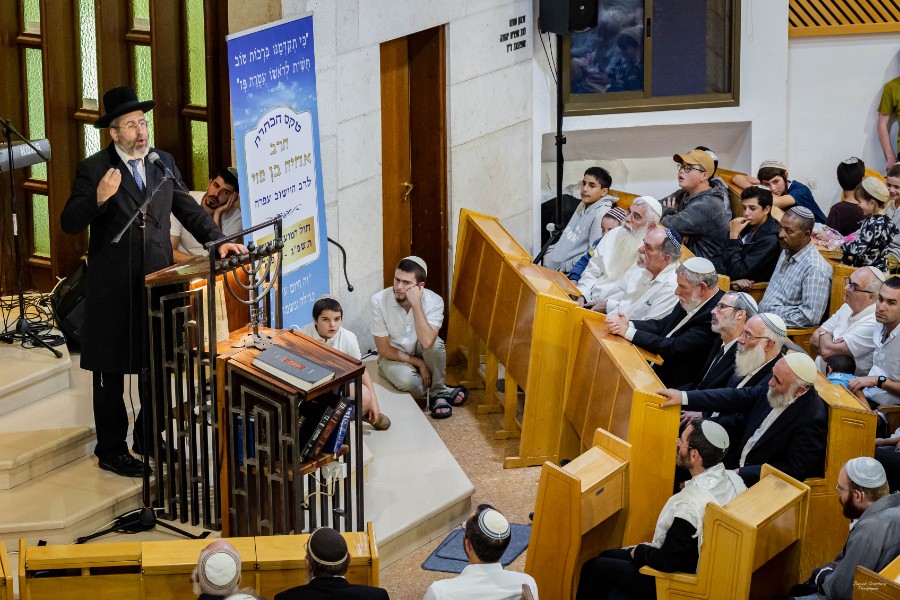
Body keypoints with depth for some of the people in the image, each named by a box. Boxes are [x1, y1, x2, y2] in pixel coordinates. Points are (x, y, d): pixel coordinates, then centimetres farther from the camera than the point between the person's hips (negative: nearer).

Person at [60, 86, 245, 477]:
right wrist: (99, 198, -29)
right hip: (114, 290, -5)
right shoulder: (93, 169, -8)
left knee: (159, 366, 14)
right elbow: (69, 224, -12)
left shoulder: (163, 162, 8)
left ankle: (151, 440, 30)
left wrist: (218, 241, 3)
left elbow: (188, 209, 15)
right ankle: (111, 450, 16)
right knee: (111, 374, 5)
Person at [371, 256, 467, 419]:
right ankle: (443, 392, -6)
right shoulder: (379, 301, -24)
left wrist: (416, 304, -41)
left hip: (419, 352, 1)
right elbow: (384, 349, -17)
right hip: (393, 357, -1)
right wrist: (419, 363, -21)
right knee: (407, 380, -34)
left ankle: (437, 393, -15)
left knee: (435, 343, -32)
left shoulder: (434, 301, -23)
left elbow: (427, 342, -39)